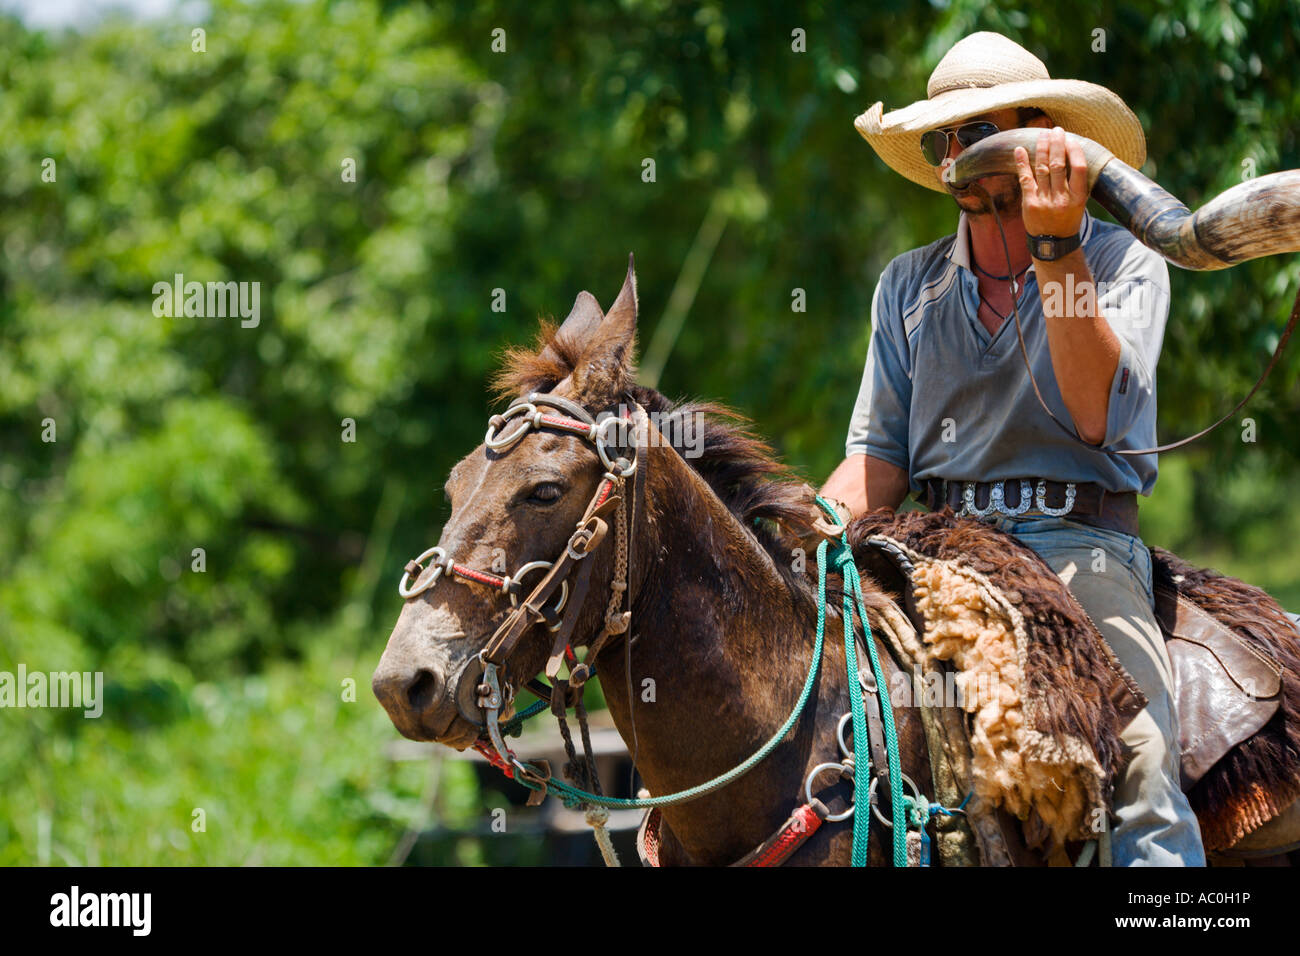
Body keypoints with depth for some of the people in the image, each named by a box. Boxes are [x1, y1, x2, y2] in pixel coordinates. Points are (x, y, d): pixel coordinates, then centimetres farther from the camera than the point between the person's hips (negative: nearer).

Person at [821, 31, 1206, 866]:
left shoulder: (1124, 264, 5)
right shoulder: (908, 288, 17)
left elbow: (1096, 416, -11)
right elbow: (880, 459, 14)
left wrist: (1057, 250, -17)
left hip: (1081, 545, -4)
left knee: (1139, 765, -27)